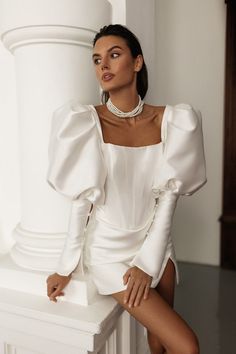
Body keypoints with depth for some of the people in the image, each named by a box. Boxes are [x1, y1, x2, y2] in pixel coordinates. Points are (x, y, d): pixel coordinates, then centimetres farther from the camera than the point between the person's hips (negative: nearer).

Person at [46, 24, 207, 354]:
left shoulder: (170, 120, -6)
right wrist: (65, 267, -6)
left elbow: (168, 196, -6)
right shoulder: (86, 122, -14)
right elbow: (82, 201, -11)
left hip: (156, 244, 3)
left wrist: (147, 261, -9)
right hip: (110, 250, -3)